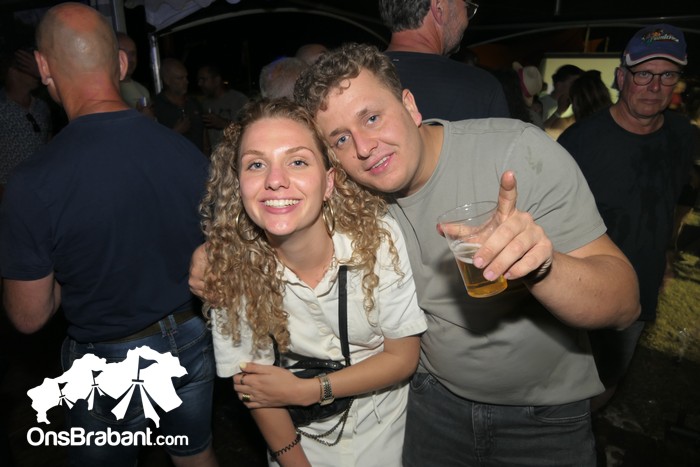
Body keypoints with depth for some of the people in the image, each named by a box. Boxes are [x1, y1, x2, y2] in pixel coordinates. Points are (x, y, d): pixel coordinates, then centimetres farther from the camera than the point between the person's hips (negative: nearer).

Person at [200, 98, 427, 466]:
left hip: (383, 426, 0)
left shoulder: (379, 238, -26)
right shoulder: (231, 265, -22)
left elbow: (403, 357, -16)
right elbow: (252, 387, -11)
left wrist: (302, 391, -21)